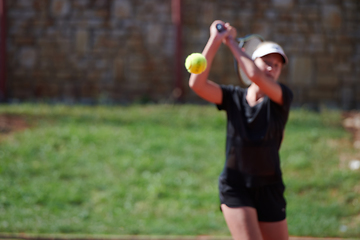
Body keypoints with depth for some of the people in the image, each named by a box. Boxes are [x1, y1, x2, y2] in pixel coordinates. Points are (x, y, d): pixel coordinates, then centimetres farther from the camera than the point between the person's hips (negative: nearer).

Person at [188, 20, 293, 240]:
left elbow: (256, 76, -24)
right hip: (235, 187, -1)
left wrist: (232, 42, -13)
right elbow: (197, 84, -15)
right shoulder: (233, 97, 0)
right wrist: (215, 41, -19)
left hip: (269, 189, 1)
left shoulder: (283, 98, -5)